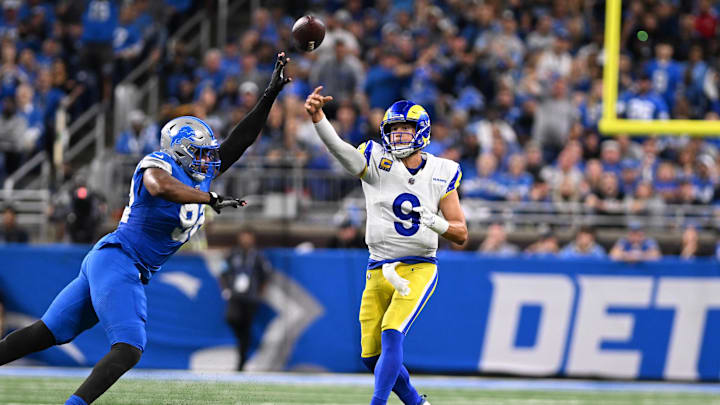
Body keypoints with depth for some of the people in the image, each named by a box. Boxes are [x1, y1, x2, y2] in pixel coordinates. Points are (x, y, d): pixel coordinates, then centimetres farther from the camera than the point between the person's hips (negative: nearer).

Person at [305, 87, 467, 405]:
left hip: (419, 269, -2)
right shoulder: (378, 162, -1)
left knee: (391, 334, -24)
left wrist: (435, 223, -17)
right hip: (379, 271, 2)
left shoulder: (442, 174, 2)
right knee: (373, 356, 7)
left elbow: (461, 234, 5)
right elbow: (338, 147, -23)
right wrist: (316, 116, -42)